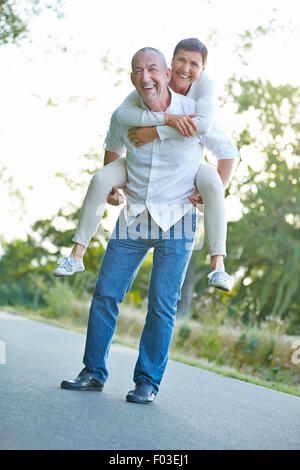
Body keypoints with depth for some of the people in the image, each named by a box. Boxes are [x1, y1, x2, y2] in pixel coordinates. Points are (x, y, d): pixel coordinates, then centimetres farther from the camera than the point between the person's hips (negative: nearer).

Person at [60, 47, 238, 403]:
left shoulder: (195, 114, -10)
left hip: (177, 222, -3)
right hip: (133, 220, 3)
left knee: (162, 303, -3)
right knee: (105, 293, 1)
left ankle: (147, 382, 8)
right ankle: (94, 373, 13)